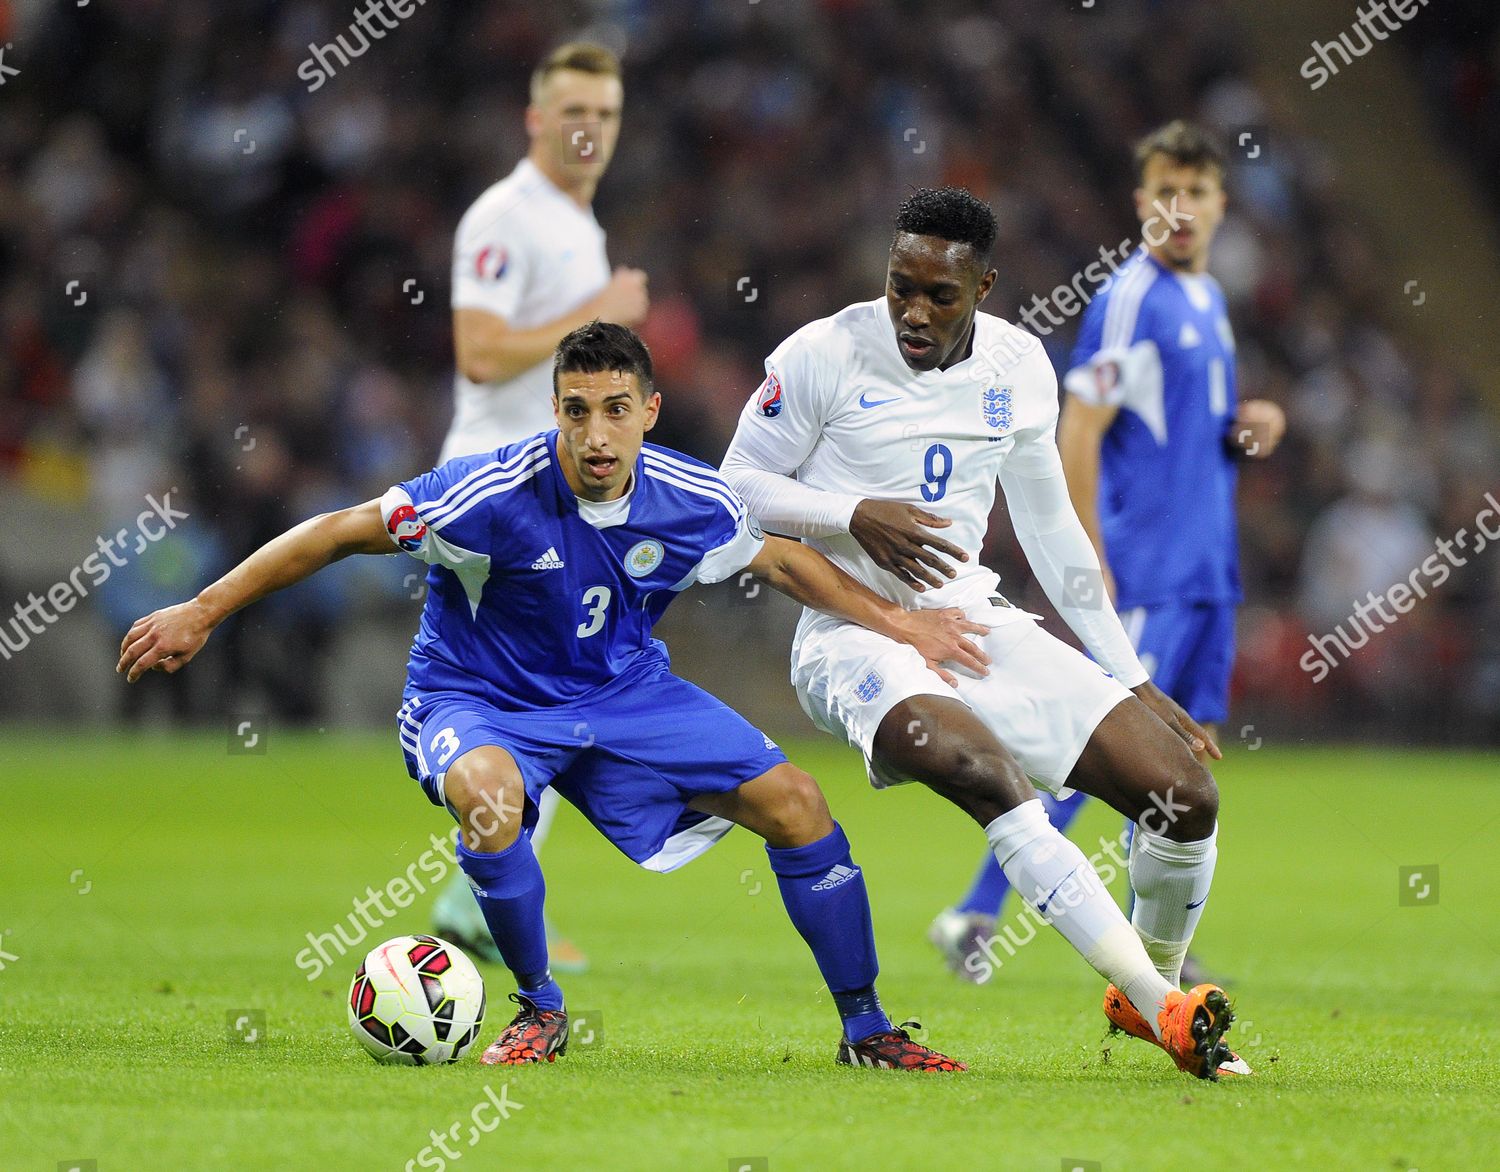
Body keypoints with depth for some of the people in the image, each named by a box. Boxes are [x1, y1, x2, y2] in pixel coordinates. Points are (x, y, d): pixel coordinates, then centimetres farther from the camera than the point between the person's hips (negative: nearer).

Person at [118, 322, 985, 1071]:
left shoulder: (694, 502, -13)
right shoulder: (497, 493, -28)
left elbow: (781, 560, 9)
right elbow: (342, 532, -22)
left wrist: (895, 622, 10)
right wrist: (202, 613, -22)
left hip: (623, 690, 5)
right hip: (481, 702, -5)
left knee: (794, 801, -5)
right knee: (486, 793, -39)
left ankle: (866, 1028, 12)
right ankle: (541, 1011, -15)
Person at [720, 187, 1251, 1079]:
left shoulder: (1020, 367, 7)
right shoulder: (824, 355, -8)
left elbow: (1049, 526, 17)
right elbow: (737, 484, 1)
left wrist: (1132, 678, 17)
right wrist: (856, 516, -17)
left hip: (976, 621, 5)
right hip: (857, 634, -5)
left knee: (1186, 795, -8)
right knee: (990, 777, -36)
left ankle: (1148, 987, 20)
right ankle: (1167, 1010, -33)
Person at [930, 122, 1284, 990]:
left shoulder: (1209, 300, 15)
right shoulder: (1129, 299, -11)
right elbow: (1079, 435, -14)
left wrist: (1247, 429, 4)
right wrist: (1089, 563, -19)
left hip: (1207, 570, 8)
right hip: (1144, 569, -8)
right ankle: (977, 914, -5)